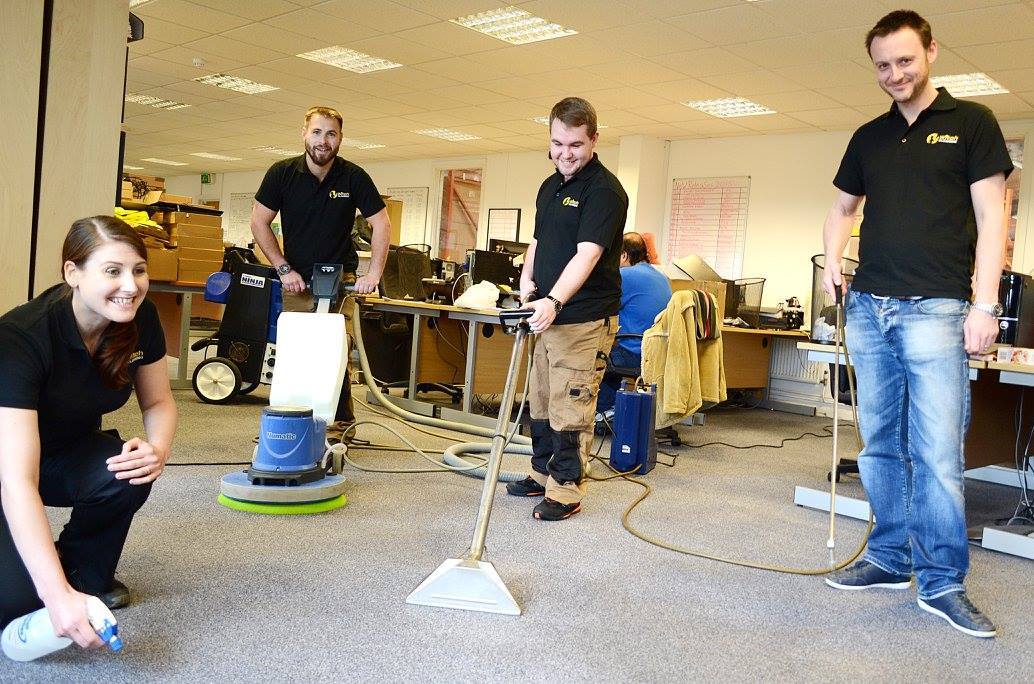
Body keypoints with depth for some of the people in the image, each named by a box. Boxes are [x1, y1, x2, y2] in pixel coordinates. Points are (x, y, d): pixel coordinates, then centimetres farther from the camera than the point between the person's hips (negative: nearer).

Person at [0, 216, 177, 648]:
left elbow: (158, 402, -4)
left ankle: (86, 571, 1)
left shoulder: (140, 318, -18)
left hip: (68, 452, 5)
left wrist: (158, 449, -29)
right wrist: (59, 596, -47)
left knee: (129, 475, -30)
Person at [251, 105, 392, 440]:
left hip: (338, 279, -2)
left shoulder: (353, 177, -6)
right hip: (295, 280, 2)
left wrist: (373, 275, -11)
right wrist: (284, 269, -6)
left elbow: (382, 224, -2)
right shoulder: (282, 173, -4)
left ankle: (339, 424, -4)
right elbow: (259, 222, 1)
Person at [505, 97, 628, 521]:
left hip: (585, 319, -9)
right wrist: (527, 280, 3)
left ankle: (567, 491, 10)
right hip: (549, 316, 9)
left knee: (570, 410, -3)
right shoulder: (550, 187, 13)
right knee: (540, 403, 17)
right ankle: (542, 475, 32)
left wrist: (554, 300, -40)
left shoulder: (605, 191, -15)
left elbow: (587, 254, -27)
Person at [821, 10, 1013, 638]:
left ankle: (942, 583, 4)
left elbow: (991, 219, -2)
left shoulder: (971, 123, 4)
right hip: (868, 307, 5)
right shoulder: (868, 138, 16)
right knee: (881, 445, 9)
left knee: (937, 452, -6)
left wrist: (985, 303, -11)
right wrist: (833, 256, 4)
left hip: (933, 308, -5)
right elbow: (843, 209, 25)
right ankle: (890, 559, 20)